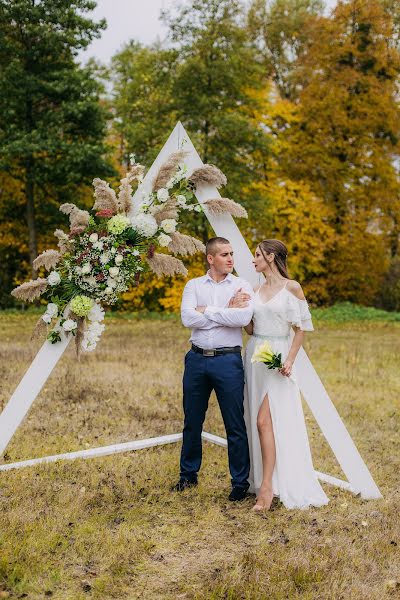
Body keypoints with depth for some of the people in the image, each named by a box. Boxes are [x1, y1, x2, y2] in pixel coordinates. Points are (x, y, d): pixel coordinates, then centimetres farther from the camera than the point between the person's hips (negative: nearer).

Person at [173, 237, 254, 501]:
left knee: (235, 426, 2)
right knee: (192, 423, 14)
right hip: (197, 360, 3)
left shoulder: (242, 286, 2)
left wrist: (207, 311, -10)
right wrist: (226, 311, -11)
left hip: (228, 360, -2)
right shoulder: (193, 285, 7)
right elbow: (188, 319, -10)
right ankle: (188, 475, 31)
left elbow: (244, 318, -17)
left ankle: (240, 482, 16)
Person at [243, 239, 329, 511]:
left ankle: (267, 487, -10)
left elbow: (302, 328, -5)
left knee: (264, 421, -14)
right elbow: (250, 328, 13)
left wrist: (290, 360, -14)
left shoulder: (292, 287, -5)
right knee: (259, 422, 8)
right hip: (254, 357, 6)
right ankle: (262, 480, 18)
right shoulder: (256, 290, 12)